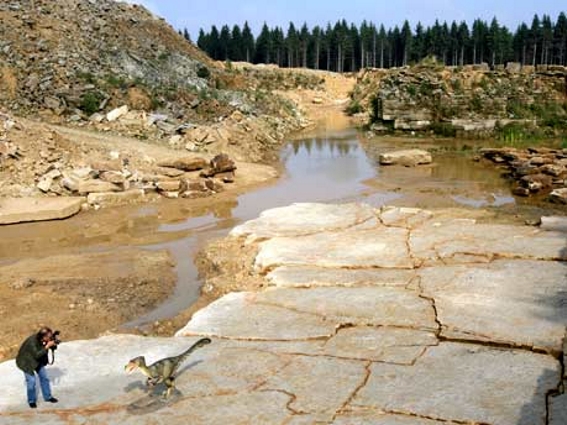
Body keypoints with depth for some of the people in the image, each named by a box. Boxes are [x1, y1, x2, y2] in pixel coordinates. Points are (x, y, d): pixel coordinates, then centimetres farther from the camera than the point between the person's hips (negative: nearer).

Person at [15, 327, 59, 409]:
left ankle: (48, 396, 24)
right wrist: (47, 346, -44)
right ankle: (32, 401, 11)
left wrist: (53, 344, -27)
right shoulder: (32, 342, -37)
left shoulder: (45, 339, -18)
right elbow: (37, 355, -40)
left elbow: (52, 347, -4)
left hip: (38, 360, 7)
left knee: (44, 377, 8)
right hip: (27, 361, -6)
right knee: (31, 380, -9)